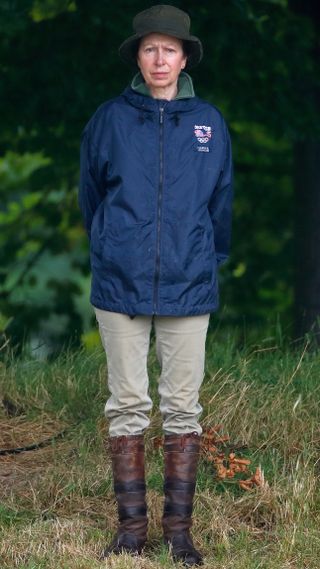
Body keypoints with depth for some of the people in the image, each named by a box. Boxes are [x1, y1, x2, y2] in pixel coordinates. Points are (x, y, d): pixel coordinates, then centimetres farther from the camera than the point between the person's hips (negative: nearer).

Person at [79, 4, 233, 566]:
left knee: (183, 407, 3)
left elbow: (221, 203, 12)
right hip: (121, 286, 0)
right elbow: (90, 196, 12)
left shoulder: (208, 122, 4)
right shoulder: (109, 119, 1)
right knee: (127, 405, 3)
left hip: (188, 287, 1)